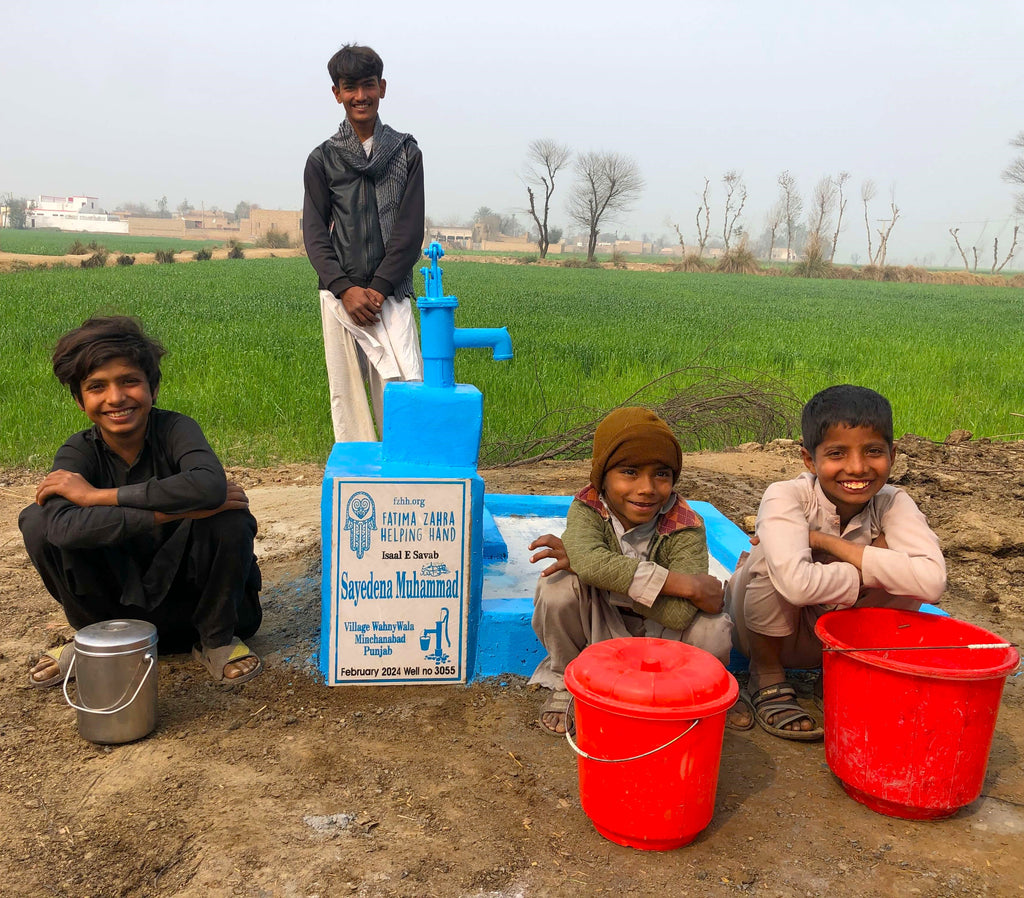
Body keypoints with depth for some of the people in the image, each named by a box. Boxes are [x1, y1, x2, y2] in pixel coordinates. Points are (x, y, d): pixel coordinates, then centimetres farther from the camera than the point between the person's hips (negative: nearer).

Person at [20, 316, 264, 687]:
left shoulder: (175, 429, -15)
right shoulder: (79, 452, -9)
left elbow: (209, 485, -40)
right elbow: (62, 525, -31)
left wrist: (97, 495, -29)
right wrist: (175, 511, -38)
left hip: (184, 591, -2)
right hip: (119, 596, 3)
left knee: (229, 516, -30)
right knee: (38, 521, -16)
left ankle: (216, 639, -5)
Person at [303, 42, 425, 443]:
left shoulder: (407, 153, 10)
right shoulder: (322, 159, 11)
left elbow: (410, 230, 3)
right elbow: (314, 233, 5)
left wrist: (378, 288, -7)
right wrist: (345, 288, -10)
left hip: (390, 294, -1)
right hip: (339, 295, 1)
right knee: (346, 395, 1)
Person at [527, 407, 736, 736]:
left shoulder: (685, 527, -22)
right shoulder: (587, 508, -20)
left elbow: (680, 613, -37)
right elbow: (588, 559, -44)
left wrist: (606, 574, -37)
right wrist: (683, 583, -44)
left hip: (657, 636, 0)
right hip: (599, 629, 0)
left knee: (713, 633, -31)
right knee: (558, 585, -30)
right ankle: (566, 682, 0)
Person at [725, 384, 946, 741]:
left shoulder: (893, 504, -16)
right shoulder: (785, 497, -27)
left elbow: (930, 581, -36)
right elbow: (797, 584, -45)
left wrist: (825, 541, -33)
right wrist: (872, 575, -29)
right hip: (769, 632, -3)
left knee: (890, 551, -22)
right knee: (773, 555, -33)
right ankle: (767, 676, -9)